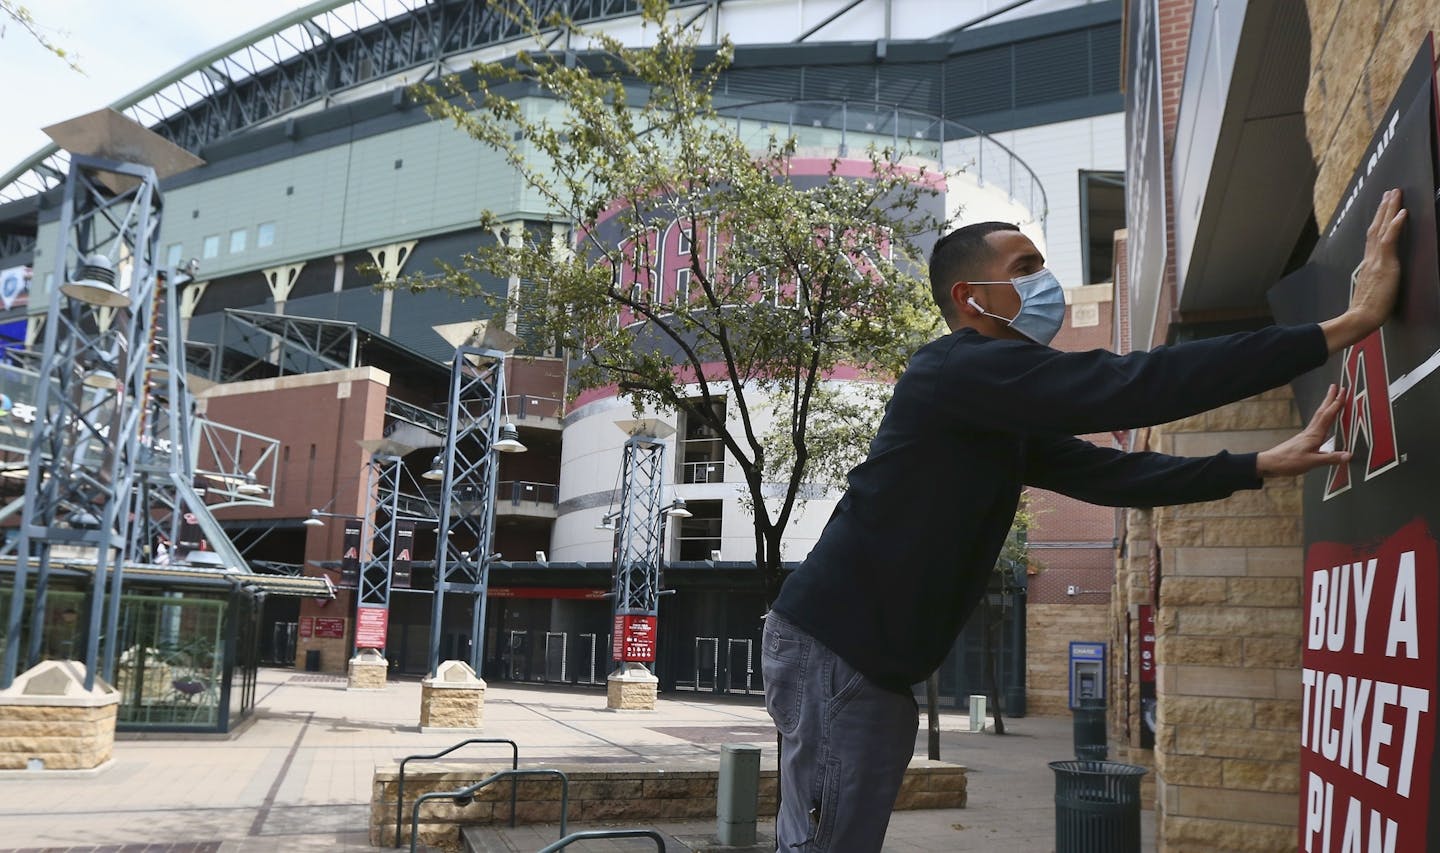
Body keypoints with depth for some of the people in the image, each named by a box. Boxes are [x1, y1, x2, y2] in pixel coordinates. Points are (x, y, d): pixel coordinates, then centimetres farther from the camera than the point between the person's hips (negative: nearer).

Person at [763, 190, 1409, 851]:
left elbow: (1111, 474, 17)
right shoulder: (963, 368, -16)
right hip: (831, 647, -10)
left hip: (868, 660, 10)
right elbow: (1138, 386, -24)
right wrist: (1347, 324, -22)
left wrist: (1266, 464, 11)